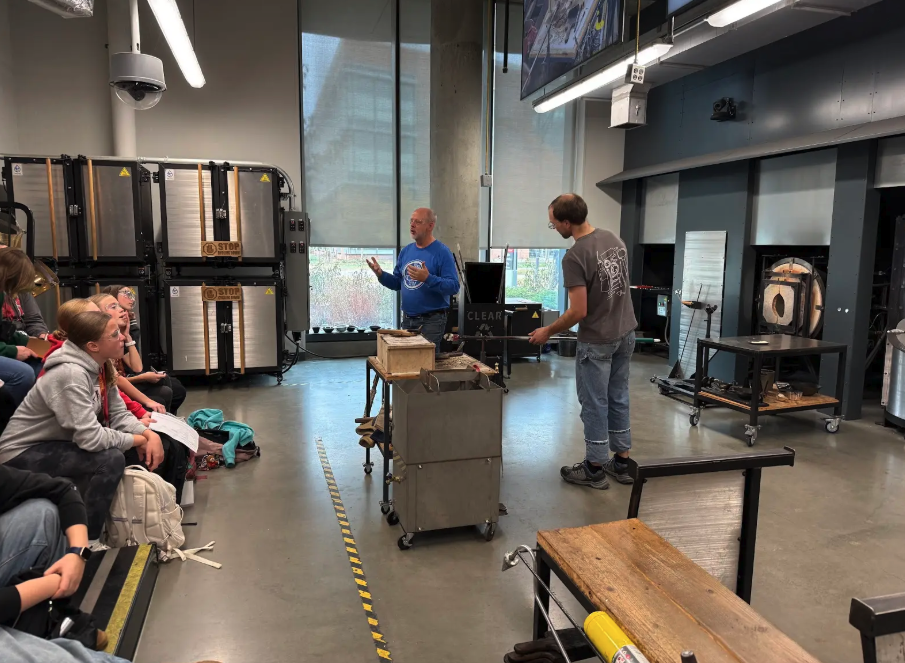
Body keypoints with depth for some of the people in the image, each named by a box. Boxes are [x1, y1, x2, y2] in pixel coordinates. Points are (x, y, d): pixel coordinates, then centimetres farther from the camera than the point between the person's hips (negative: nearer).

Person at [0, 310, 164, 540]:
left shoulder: (102, 367, -3)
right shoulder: (71, 374, -30)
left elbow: (119, 415, -2)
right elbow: (91, 438, -36)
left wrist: (149, 434, -20)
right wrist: (138, 439, -22)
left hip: (58, 444, 9)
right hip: (23, 454, -9)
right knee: (111, 459, -26)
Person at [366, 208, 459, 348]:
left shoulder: (442, 252, -11)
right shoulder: (406, 251, 9)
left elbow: (453, 287, -18)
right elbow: (398, 283, 14)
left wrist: (428, 278, -30)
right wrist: (380, 274, -4)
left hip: (431, 320, -7)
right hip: (407, 319, 7)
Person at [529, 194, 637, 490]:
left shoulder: (574, 257, -23)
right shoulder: (614, 238, 4)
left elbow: (579, 311, -23)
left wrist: (547, 332, -9)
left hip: (597, 340, -8)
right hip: (626, 332, 9)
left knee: (594, 402, 4)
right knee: (618, 398, 17)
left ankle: (595, 468, 16)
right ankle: (622, 462, 27)